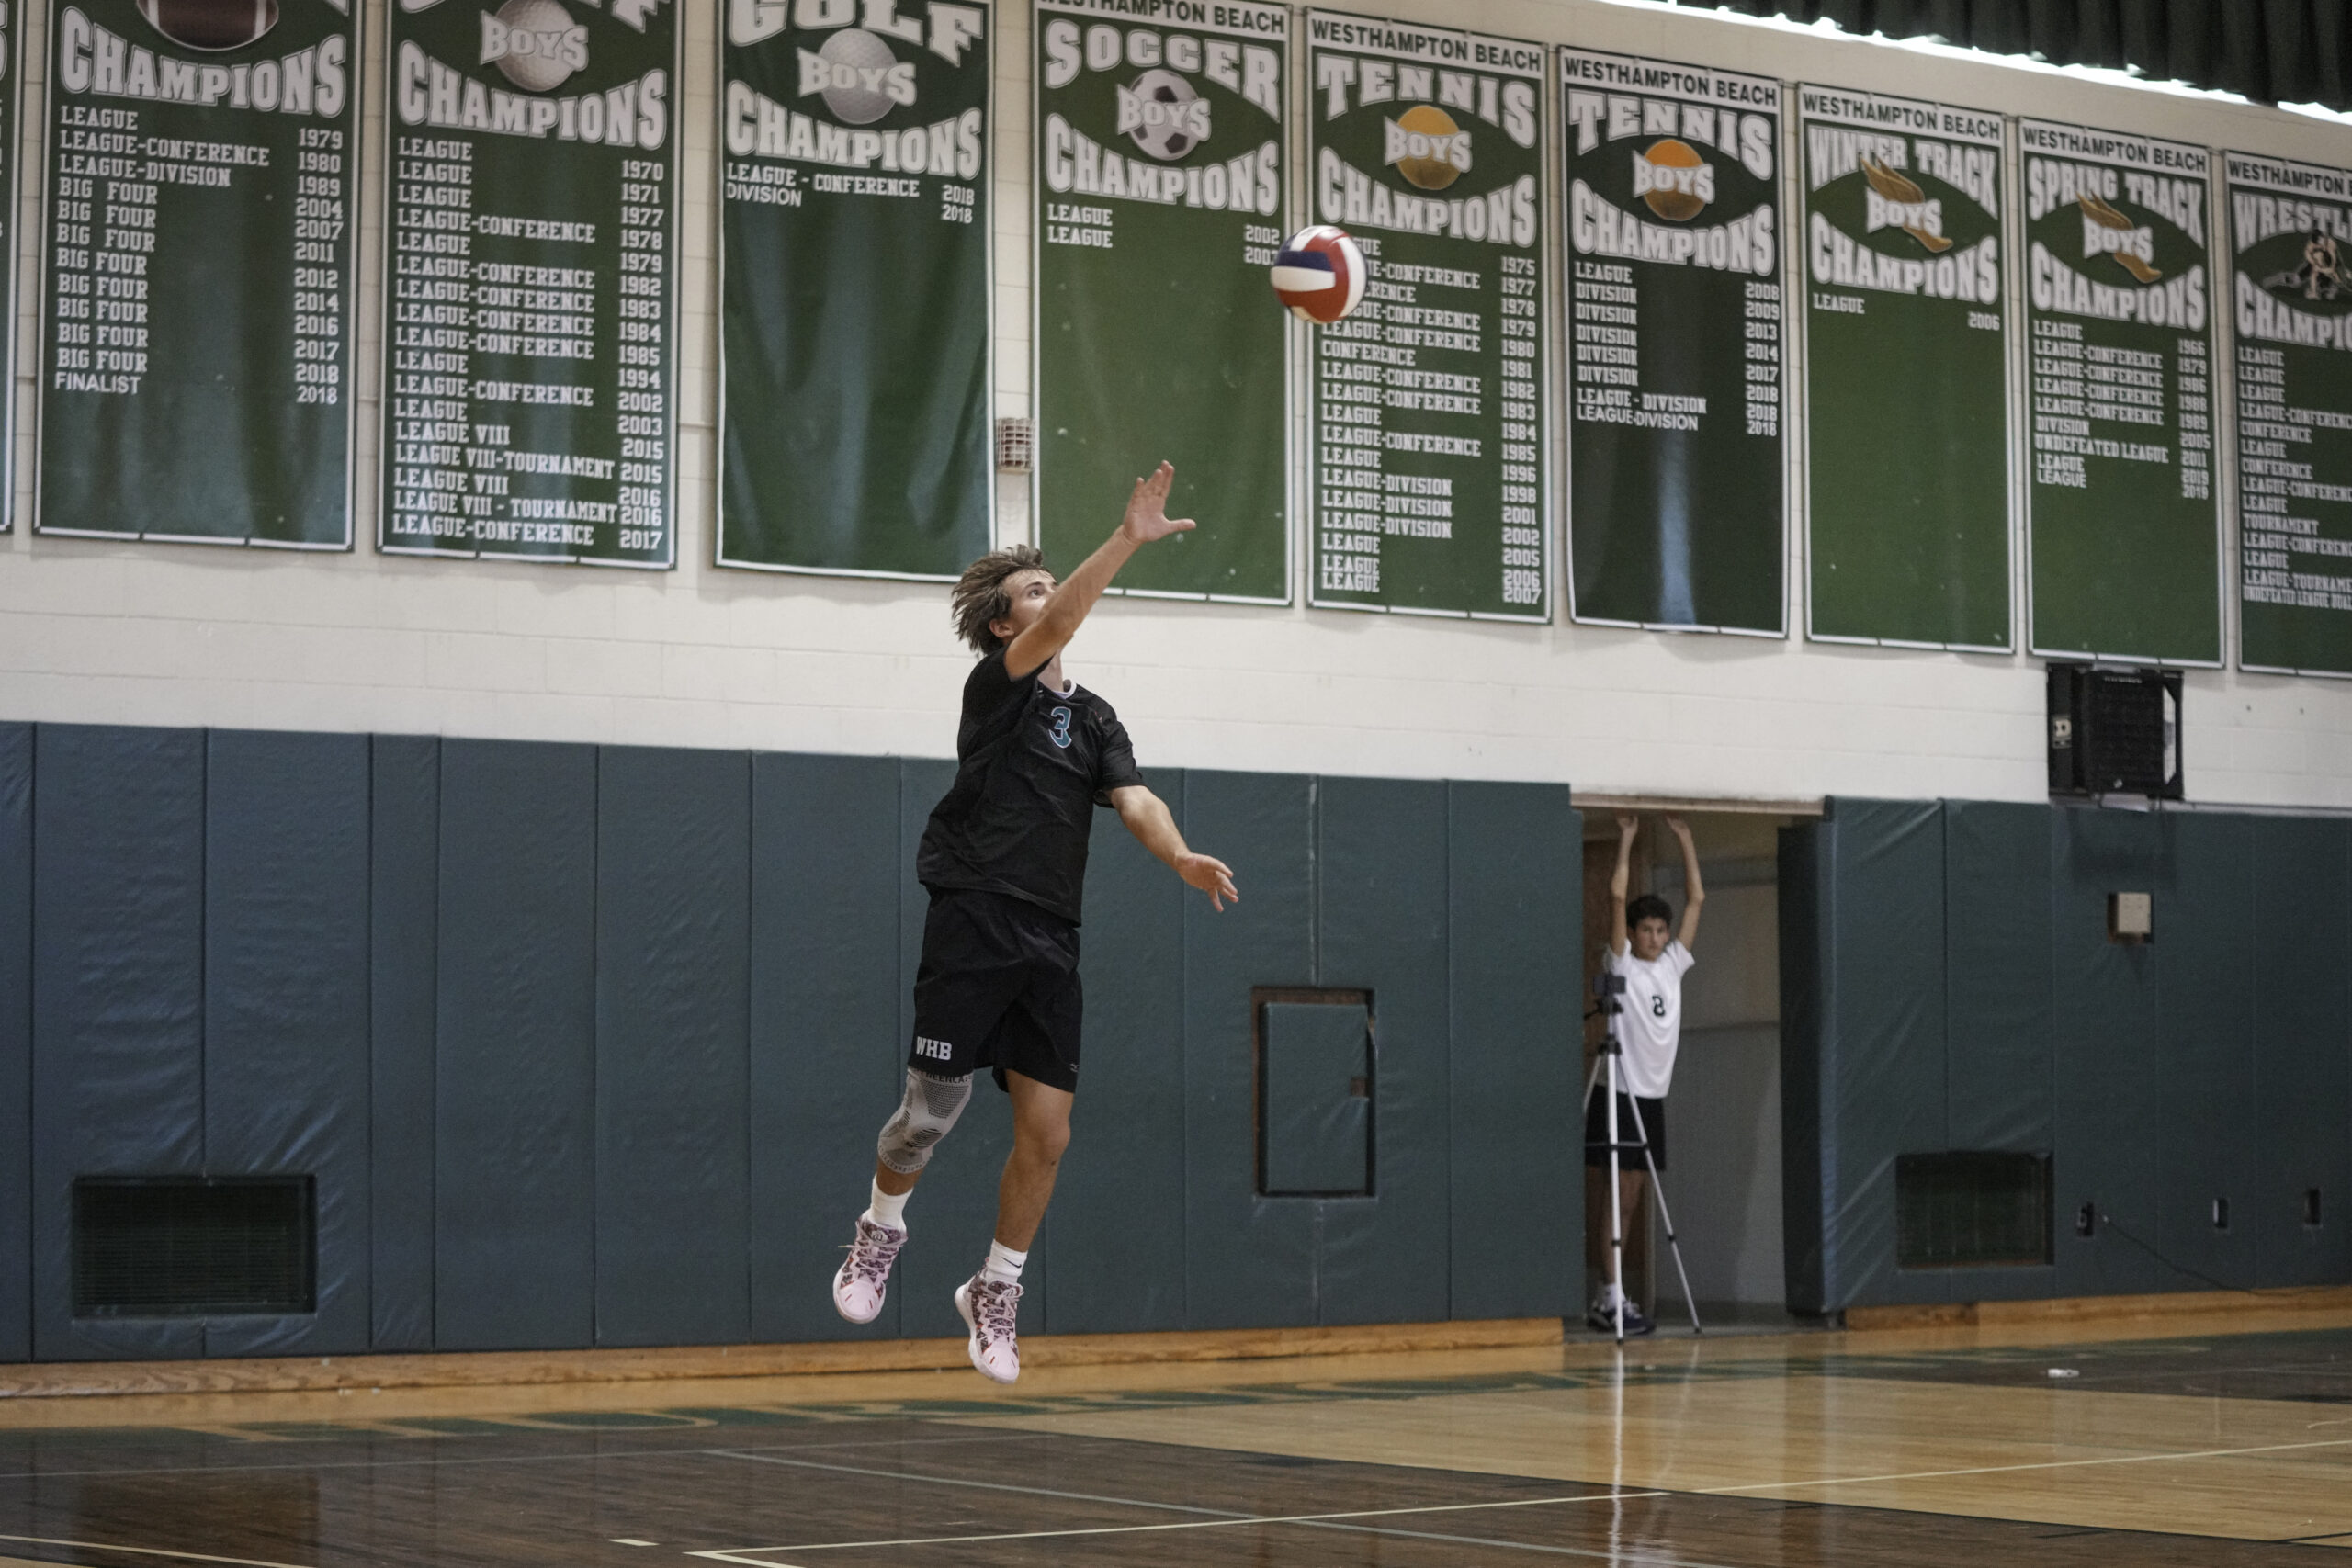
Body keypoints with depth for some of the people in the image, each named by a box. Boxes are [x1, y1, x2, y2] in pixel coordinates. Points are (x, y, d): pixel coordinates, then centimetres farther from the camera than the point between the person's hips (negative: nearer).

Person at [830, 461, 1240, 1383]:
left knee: (1046, 1132, -1)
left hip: (1050, 944, 5)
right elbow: (1056, 629, -20)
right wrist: (1128, 540, -30)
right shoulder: (995, 687, -1)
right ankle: (881, 1228, 30)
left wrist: (1182, 859, -20)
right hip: (975, 925, -5)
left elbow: (1134, 802, 1)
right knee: (932, 1114, -1)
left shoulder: (1094, 719, 15)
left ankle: (995, 1293, 17)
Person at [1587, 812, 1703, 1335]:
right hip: (1621, 1092, -6)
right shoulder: (1622, 965, -3)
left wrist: (1686, 839, 10)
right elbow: (1617, 895, -12)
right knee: (1622, 1193, -9)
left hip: (1653, 1096, 6)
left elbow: (1696, 899, 12)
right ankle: (1612, 1297, -10)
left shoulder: (1672, 966, 12)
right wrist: (1626, 840, -8)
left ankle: (1607, 1299, 12)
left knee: (1633, 1198, 7)